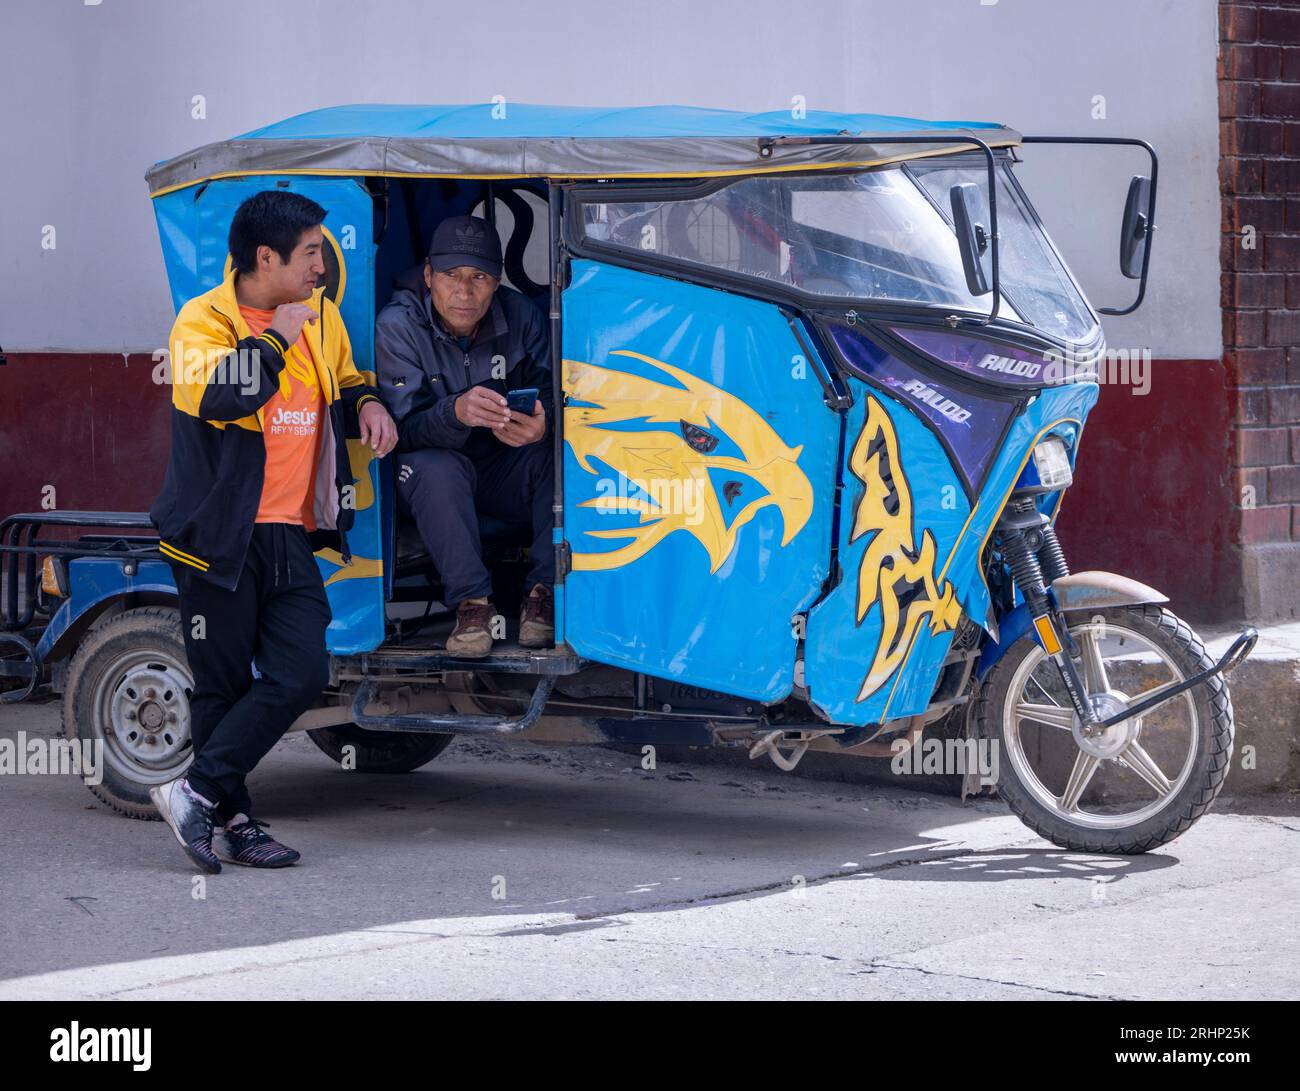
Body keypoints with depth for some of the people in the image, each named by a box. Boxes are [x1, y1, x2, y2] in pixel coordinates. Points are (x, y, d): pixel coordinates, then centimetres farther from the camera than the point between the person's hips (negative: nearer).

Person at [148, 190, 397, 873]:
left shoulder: (321, 317, 12)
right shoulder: (204, 320, -7)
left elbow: (343, 382, 32)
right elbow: (211, 393, -28)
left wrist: (366, 405, 9)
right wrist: (276, 339, -17)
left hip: (291, 535, 6)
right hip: (221, 534, -6)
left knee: (302, 675, -5)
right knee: (223, 684, -1)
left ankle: (196, 791, 1)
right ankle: (232, 817, 8)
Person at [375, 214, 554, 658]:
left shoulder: (519, 316, -5)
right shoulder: (397, 326, -13)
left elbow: (552, 396, -10)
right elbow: (405, 430, -22)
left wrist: (542, 425, -36)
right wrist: (456, 412, -45)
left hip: (509, 477, 2)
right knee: (435, 468, -36)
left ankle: (545, 592, -19)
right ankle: (471, 601, -27)